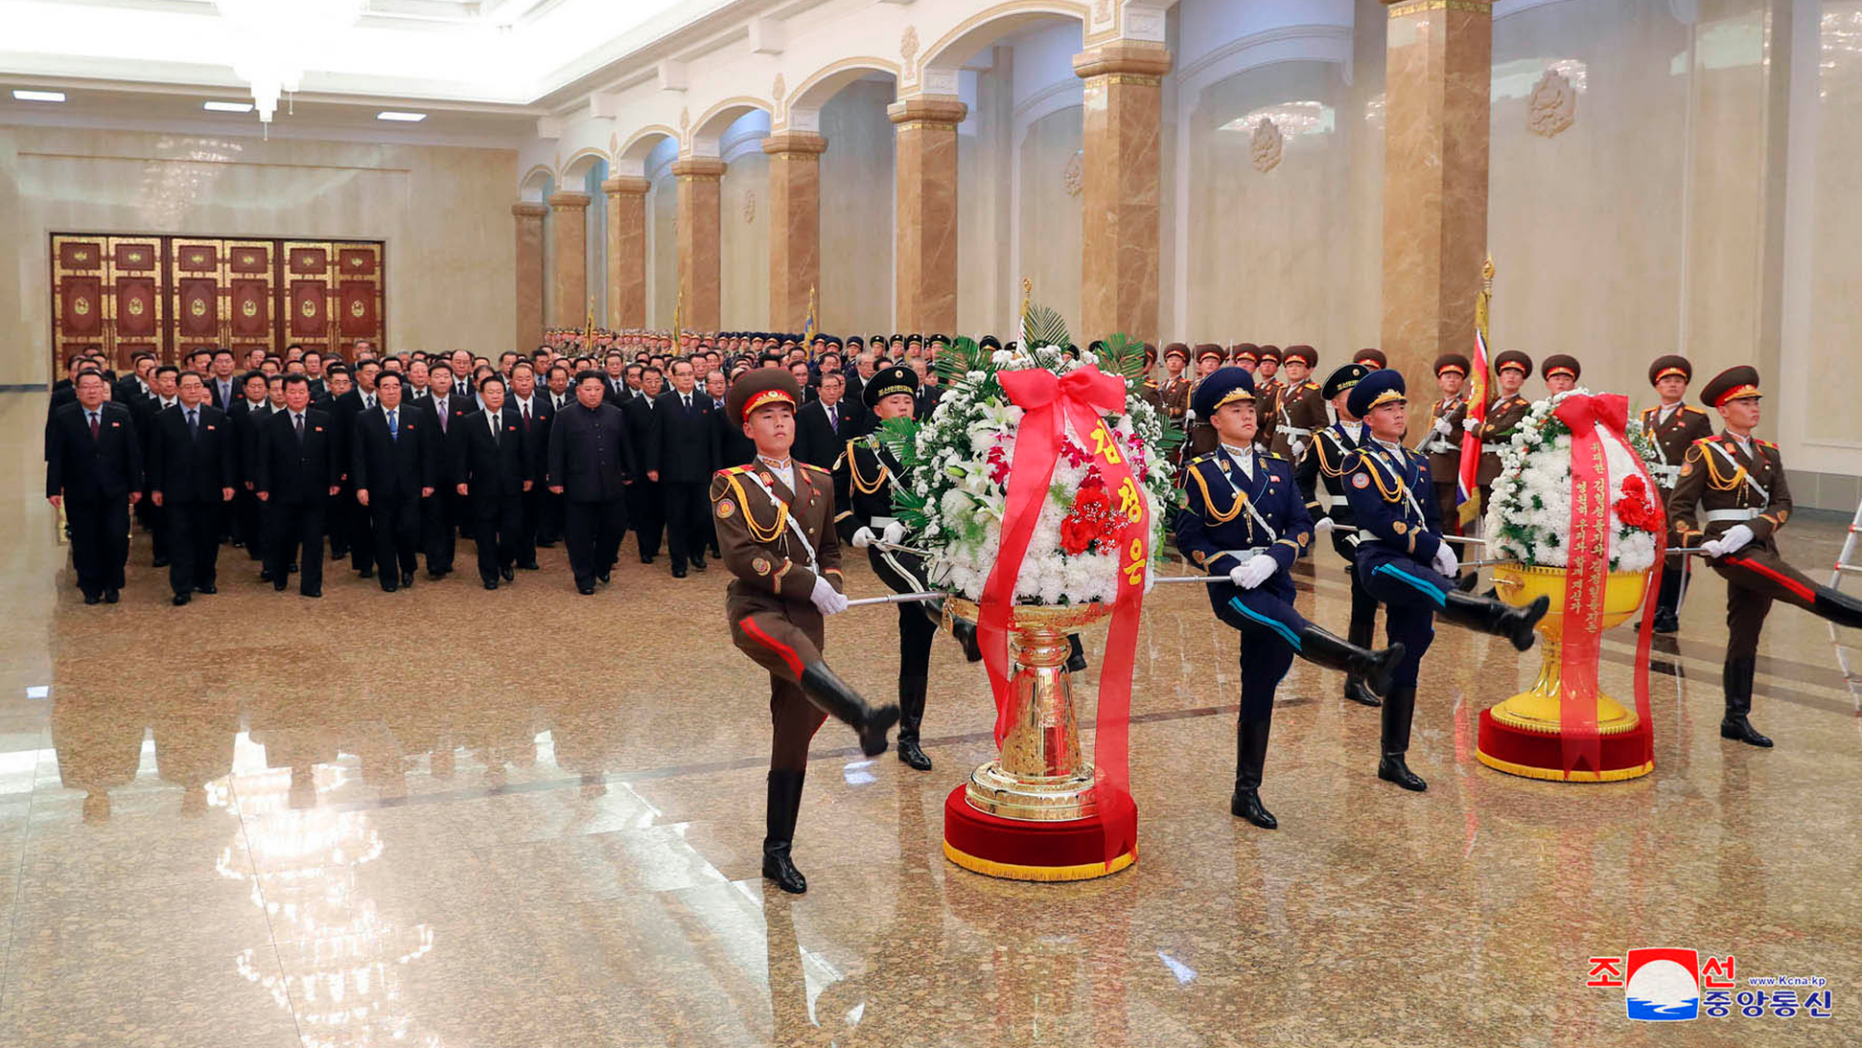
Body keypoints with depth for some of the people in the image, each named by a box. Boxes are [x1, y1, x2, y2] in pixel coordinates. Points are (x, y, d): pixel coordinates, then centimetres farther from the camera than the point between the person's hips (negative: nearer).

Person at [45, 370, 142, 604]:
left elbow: (133, 453, 4)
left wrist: (136, 486, 2)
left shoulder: (121, 415, 2)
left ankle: (112, 585, 15)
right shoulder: (62, 417, -1)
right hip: (79, 493, 0)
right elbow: (54, 457, -2)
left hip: (115, 491, 0)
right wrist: (54, 489, -8)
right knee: (85, 543, 6)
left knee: (117, 538, -5)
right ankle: (91, 588, 21)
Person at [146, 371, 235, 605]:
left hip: (210, 490, 2)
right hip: (177, 491, -1)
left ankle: (205, 579, 24)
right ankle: (182, 588, 0)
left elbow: (226, 452, 4)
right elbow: (156, 456, 3)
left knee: (209, 539, 9)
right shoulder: (163, 419, 3)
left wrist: (228, 483, -2)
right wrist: (156, 487, -1)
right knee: (180, 540, -2)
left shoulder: (217, 417, 6)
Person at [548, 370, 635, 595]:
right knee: (580, 534, 2)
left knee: (615, 528, 6)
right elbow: (556, 451, 0)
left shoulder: (615, 414, 11)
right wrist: (556, 480, -4)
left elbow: (625, 447, 16)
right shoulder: (565, 416, 1)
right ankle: (584, 579, 14)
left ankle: (601, 567, 29)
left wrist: (629, 474, 16)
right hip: (579, 488, -3)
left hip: (612, 486, 3)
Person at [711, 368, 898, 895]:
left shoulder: (819, 482, 15)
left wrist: (831, 583, 2)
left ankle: (778, 852, 15)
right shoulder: (732, 484, 2)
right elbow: (740, 555, -11)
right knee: (794, 651, -40)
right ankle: (864, 718, -67)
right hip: (755, 607, -5)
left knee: (793, 737, 5)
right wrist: (808, 582, -17)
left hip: (807, 614, 5)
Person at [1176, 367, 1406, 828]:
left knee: (1260, 691, 6)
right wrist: (1231, 567, -17)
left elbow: (1301, 526, 5)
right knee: (1290, 626, -33)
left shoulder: (1278, 468, 12)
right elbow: (1189, 539, -3)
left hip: (1275, 584, 4)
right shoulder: (1202, 473, 0)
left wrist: (1273, 558, -14)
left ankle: (1247, 794, 13)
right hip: (1231, 588, -4)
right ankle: (1365, 663, -56)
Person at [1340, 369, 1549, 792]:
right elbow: (1378, 519, -13)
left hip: (1417, 564, 7)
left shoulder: (1416, 463, 21)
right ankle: (1508, 619, -65)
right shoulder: (1360, 463, -1)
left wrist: (1440, 551, 1)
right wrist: (1433, 548, -16)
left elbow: (1432, 517, 21)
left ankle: (1393, 759, 9)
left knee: (1406, 663, 5)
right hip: (1380, 560, -7)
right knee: (1432, 588, -36)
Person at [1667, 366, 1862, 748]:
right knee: (1805, 591, -25)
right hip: (1729, 552, -6)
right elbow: (1679, 506, -3)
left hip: (1761, 548, 6)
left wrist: (1751, 529, -15)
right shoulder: (1705, 452, -2)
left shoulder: (1768, 454, 13)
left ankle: (1736, 719, 15)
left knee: (1746, 635, 9)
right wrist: (1699, 543, -17)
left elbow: (1783, 505, 3)